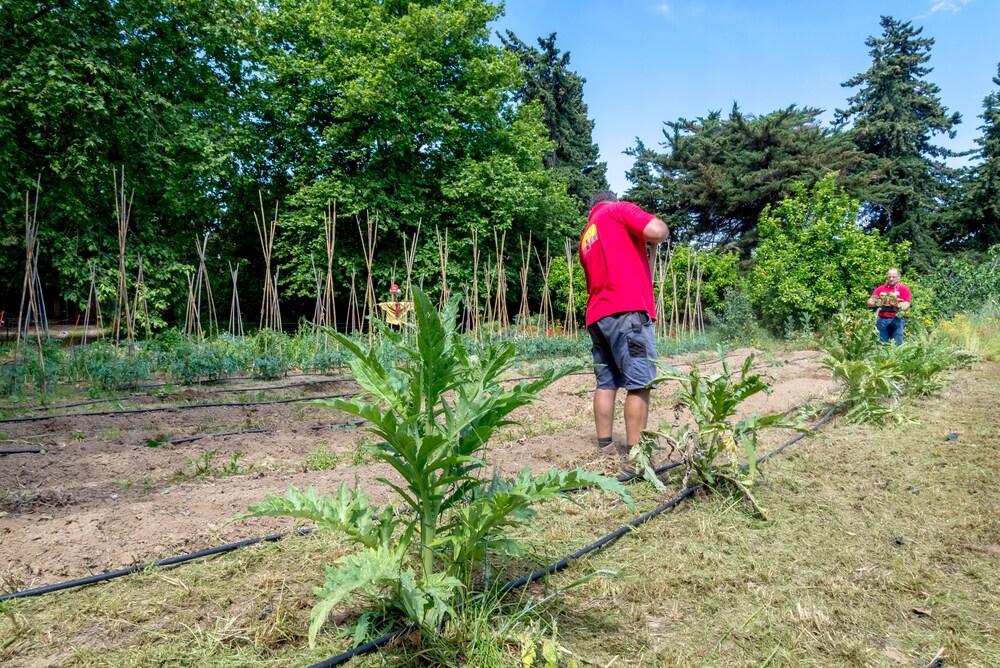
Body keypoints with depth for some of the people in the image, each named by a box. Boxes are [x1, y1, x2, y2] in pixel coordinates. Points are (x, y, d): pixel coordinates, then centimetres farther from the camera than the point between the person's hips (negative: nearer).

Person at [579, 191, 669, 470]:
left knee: (606, 383, 9)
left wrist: (647, 251, 30)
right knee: (639, 383, -7)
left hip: (597, 315, 8)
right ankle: (633, 455, -8)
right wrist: (652, 239, 11)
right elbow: (657, 231, -10)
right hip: (627, 311, -8)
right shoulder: (619, 209, 6)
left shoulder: (586, 237, 27)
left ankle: (605, 449, 11)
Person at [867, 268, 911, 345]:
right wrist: (876, 304, -16)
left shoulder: (904, 289, 6)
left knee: (897, 344, -2)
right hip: (882, 320, 2)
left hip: (896, 320, -2)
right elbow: (869, 302, 6)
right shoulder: (880, 289, 12)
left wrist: (899, 308, -24)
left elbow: (906, 305, -3)